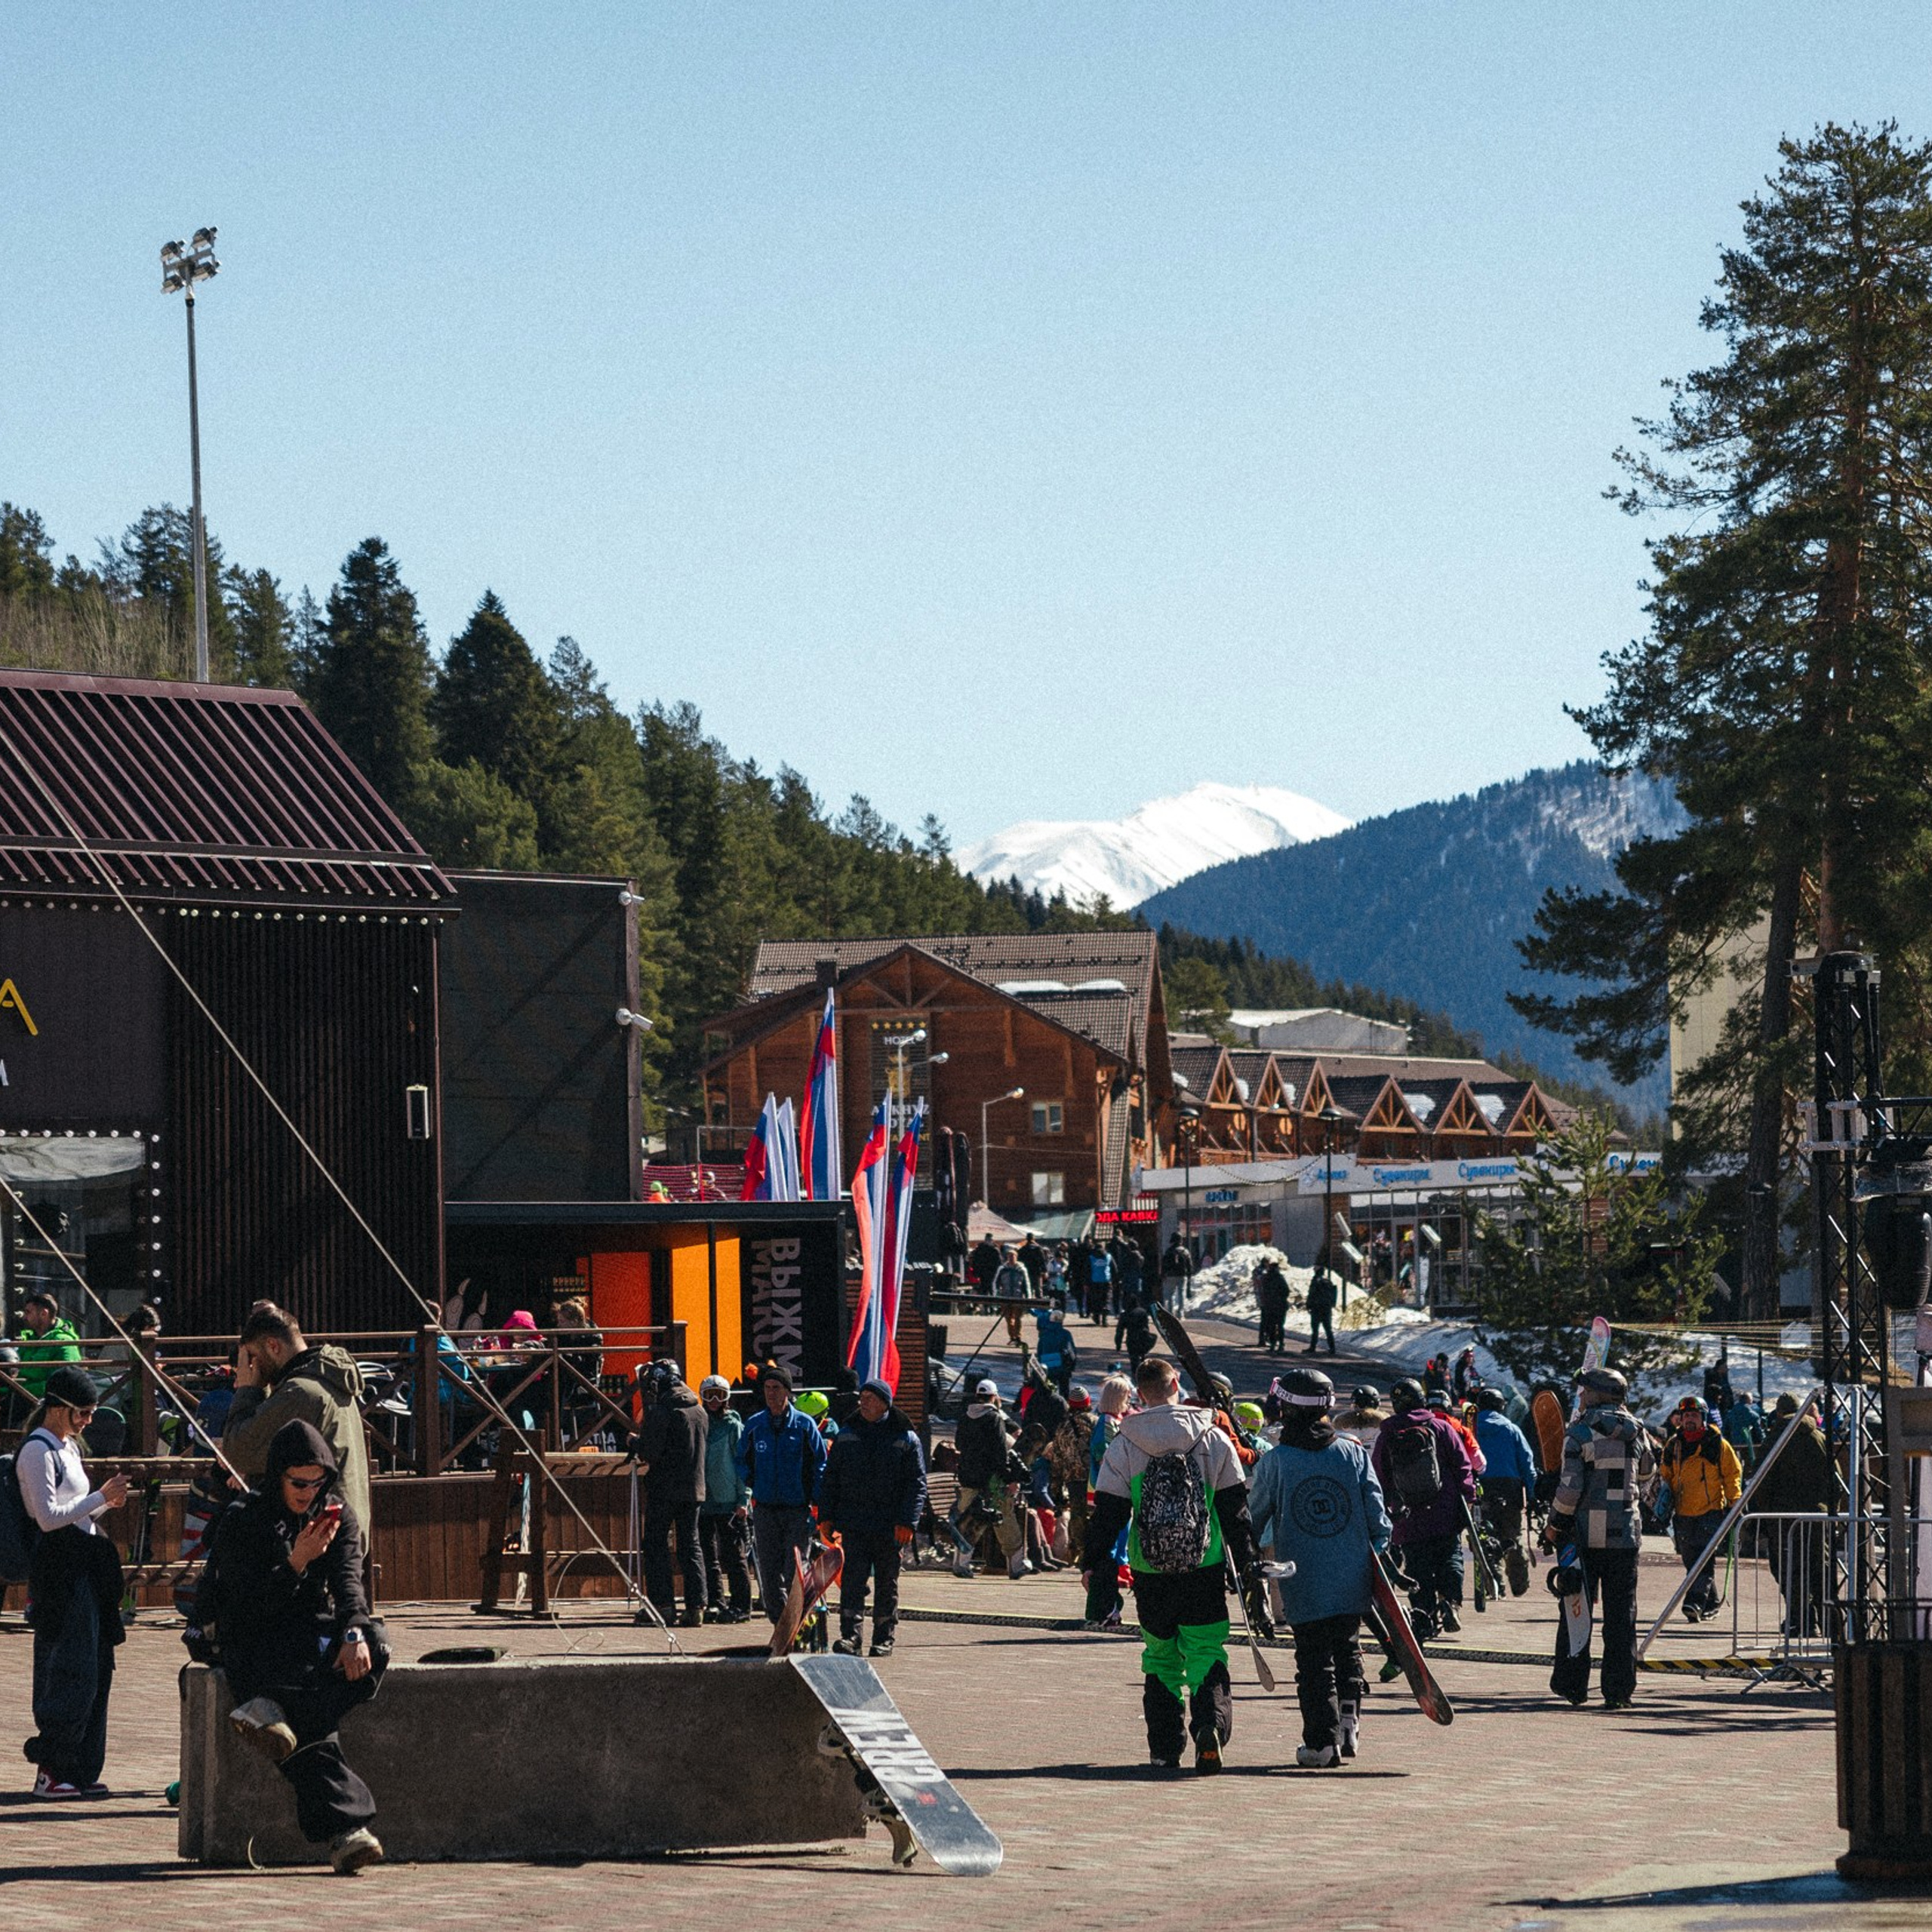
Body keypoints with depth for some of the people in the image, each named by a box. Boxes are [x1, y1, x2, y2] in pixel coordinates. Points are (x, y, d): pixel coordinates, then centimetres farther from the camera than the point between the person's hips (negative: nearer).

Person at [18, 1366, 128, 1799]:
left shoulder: (68, 1446, 18)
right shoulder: (38, 1451, -10)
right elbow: (49, 1516, -17)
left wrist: (106, 1503, 7)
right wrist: (101, 1497, -14)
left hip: (85, 1568, 10)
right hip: (59, 1571, -10)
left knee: (96, 1669, 7)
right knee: (71, 1672, -10)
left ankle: (78, 1771, 11)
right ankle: (50, 1771, -4)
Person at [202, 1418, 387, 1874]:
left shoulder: (338, 1520, 9)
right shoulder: (241, 1521, -4)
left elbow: (348, 1583, -7)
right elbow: (249, 1605, -11)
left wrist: (354, 1633, -26)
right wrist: (296, 1563, -24)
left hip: (314, 1631, 4)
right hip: (253, 1641, -4)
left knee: (371, 1652, -32)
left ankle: (270, 1710, -41)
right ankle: (345, 1829, -44)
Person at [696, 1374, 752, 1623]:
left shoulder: (734, 1426, -2)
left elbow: (742, 1463, -4)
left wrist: (743, 1499, -10)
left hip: (728, 1502, -5)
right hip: (704, 1500, 5)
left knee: (732, 1556, -4)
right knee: (708, 1555, 7)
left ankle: (740, 1606, 0)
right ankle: (714, 1603, 13)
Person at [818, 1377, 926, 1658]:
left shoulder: (905, 1439, 2)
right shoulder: (847, 1435, 11)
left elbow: (917, 1484, -1)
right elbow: (830, 1477, 13)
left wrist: (908, 1521, -12)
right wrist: (826, 1515, 4)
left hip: (890, 1526, -1)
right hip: (854, 1523, 1)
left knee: (887, 1584, 7)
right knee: (853, 1581, -10)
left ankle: (883, 1639, 15)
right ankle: (850, 1637, -16)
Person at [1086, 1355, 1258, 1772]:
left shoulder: (1123, 1446, -2)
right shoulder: (1213, 1440, 1)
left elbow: (1107, 1512, -2)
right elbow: (1236, 1508, 5)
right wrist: (1245, 1563, 13)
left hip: (1150, 1573, 0)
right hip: (1205, 1568, 0)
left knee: (1161, 1656, 13)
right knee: (1206, 1652, 3)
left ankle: (1165, 1747, 13)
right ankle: (1211, 1722, -23)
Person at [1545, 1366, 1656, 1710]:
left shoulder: (1580, 1432, -8)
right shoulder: (1636, 1432, 7)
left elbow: (1570, 1486, -13)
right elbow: (1647, 1476, 22)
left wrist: (1554, 1526, -3)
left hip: (1586, 1531, -3)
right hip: (1625, 1533, 3)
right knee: (1621, 1614, 5)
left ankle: (1573, 1686, 7)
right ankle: (1618, 1691, 2)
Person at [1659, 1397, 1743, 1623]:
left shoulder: (1717, 1444, -2)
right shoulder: (1673, 1445, 9)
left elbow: (1733, 1473, 4)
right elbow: (1666, 1476, 21)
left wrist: (1734, 1503, 0)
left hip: (1711, 1510, -5)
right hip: (1683, 1512, 5)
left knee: (1704, 1559, -16)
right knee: (1691, 1560, 9)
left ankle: (1696, 1603, -25)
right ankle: (1710, 1605, 22)